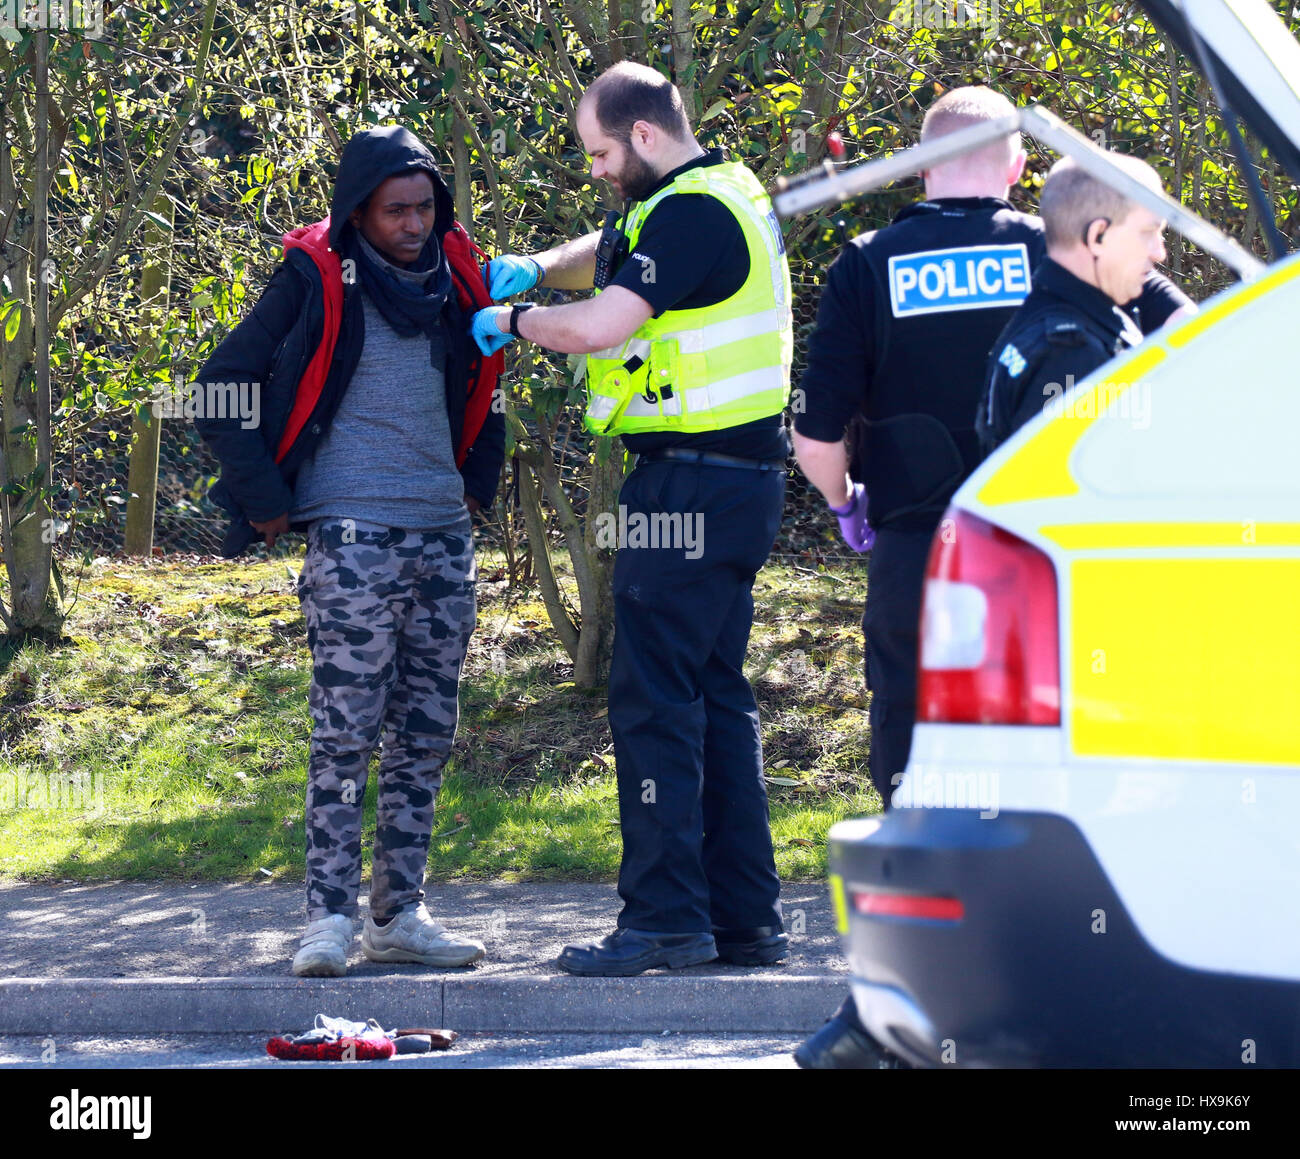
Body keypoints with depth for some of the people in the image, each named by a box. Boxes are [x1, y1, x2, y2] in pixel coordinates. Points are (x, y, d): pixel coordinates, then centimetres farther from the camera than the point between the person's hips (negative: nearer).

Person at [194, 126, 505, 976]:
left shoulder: (456, 278, 12)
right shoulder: (315, 281, -4)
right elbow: (223, 387, -1)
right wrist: (267, 502, -3)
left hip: (445, 536, 6)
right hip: (354, 533, -6)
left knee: (426, 736, 7)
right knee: (346, 732, -8)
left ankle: (400, 914, 13)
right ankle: (330, 916, -5)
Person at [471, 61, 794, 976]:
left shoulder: (691, 214, -16)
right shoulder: (724, 195, 17)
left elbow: (598, 326, -24)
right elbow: (611, 255, 30)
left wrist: (510, 322, -6)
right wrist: (538, 268, 11)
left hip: (692, 481, -10)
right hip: (736, 479, 10)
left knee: (654, 698, -8)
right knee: (716, 694, 13)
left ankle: (665, 917, -8)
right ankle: (746, 917, 15)